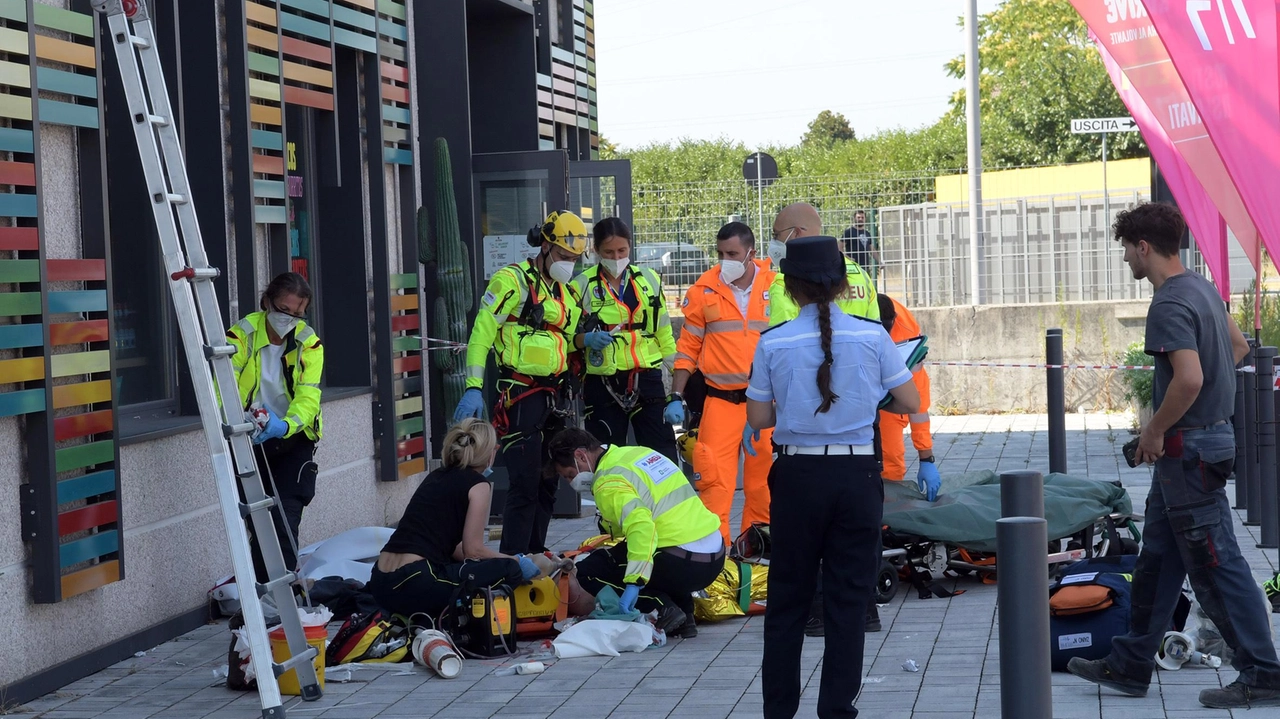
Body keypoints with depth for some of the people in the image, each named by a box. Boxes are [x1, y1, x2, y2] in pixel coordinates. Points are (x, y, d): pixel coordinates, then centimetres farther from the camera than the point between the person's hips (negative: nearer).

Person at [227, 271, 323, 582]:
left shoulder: (309, 342, -7)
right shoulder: (243, 333, -12)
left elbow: (308, 397, -18)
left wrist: (285, 425, -39)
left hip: (294, 440, 0)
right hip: (251, 440, 0)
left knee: (285, 520, -11)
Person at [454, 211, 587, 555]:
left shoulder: (566, 292, 16)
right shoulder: (512, 280, -8)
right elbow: (481, 333, -13)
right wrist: (474, 387, -19)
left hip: (554, 394, 8)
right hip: (521, 394, -8)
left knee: (548, 482, 12)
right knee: (524, 483, -11)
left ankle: (535, 553, 22)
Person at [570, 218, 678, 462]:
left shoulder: (649, 280, 9)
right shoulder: (582, 285, 0)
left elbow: (664, 334, 13)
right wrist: (586, 339, -19)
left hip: (648, 380, 2)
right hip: (603, 385, -2)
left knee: (664, 457, -1)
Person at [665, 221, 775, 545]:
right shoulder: (704, 290, 1)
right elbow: (688, 348, 6)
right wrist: (676, 397, 0)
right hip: (721, 400, -1)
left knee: (763, 481, 9)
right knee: (713, 479, -9)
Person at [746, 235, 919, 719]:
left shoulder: (774, 343, -5)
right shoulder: (872, 336, -5)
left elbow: (759, 418, 1)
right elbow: (910, 403, 2)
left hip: (796, 476, 0)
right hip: (856, 475, 0)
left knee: (788, 597, 11)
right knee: (848, 598, 7)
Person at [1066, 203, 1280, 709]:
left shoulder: (1169, 305, -21)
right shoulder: (1203, 288, 11)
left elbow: (1189, 378, -31)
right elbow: (1238, 346, 23)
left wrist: (1156, 430, -17)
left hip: (1188, 448, -10)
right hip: (1212, 431, 10)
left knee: (1216, 565, -4)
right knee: (1156, 558, 16)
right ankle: (1130, 666, 24)